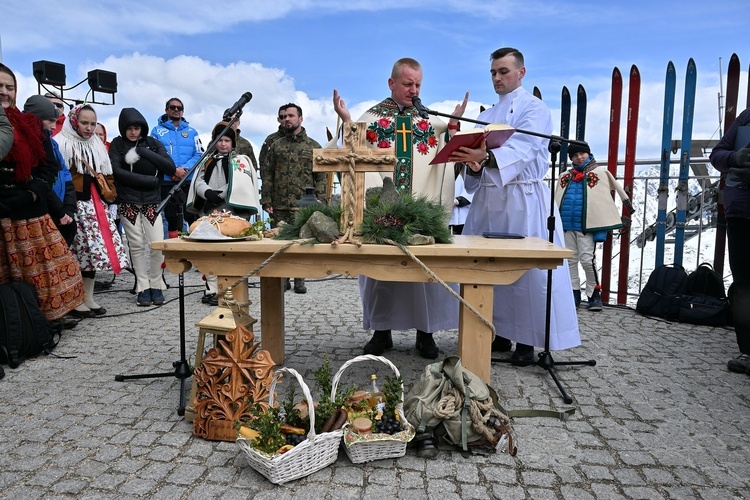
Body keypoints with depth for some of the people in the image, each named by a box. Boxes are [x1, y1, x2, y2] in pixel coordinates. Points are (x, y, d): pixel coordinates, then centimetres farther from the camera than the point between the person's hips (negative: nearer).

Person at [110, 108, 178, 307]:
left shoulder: (152, 143, 5)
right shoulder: (117, 145, 2)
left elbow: (171, 168, -8)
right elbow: (117, 171, -11)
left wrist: (143, 152, -16)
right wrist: (149, 180, -15)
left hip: (152, 202, 1)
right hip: (128, 203, -1)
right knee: (137, 245, 1)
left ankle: (156, 285, 10)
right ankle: (143, 287, 11)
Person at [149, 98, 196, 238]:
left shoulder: (191, 131, 12)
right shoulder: (157, 131, 7)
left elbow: (199, 154, 2)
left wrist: (185, 169, -14)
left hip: (189, 181, 1)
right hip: (166, 182, -1)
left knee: (192, 217, -4)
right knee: (171, 218, 5)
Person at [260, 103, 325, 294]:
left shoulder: (313, 146, 7)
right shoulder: (276, 146, 12)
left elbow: (321, 177, 3)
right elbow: (266, 174, 9)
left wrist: (319, 202, -6)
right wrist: (266, 200, 1)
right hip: (279, 205, 2)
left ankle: (299, 280, 13)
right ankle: (283, 279, 18)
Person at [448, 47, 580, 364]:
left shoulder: (535, 109, 1)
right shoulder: (486, 117, 20)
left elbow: (522, 148, -17)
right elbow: (479, 157, 16)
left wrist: (486, 157, -35)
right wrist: (473, 165, -9)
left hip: (523, 198, -5)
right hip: (488, 197, 6)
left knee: (526, 269, -5)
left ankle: (526, 340, 6)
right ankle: (500, 334, 17)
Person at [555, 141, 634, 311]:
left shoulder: (600, 172, 4)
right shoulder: (565, 176, 16)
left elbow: (619, 192, 3)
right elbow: (556, 202, 20)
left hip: (586, 225, -4)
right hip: (566, 224, 5)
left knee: (587, 259, -9)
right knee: (570, 260, 7)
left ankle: (594, 294, 5)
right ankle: (574, 294, 17)